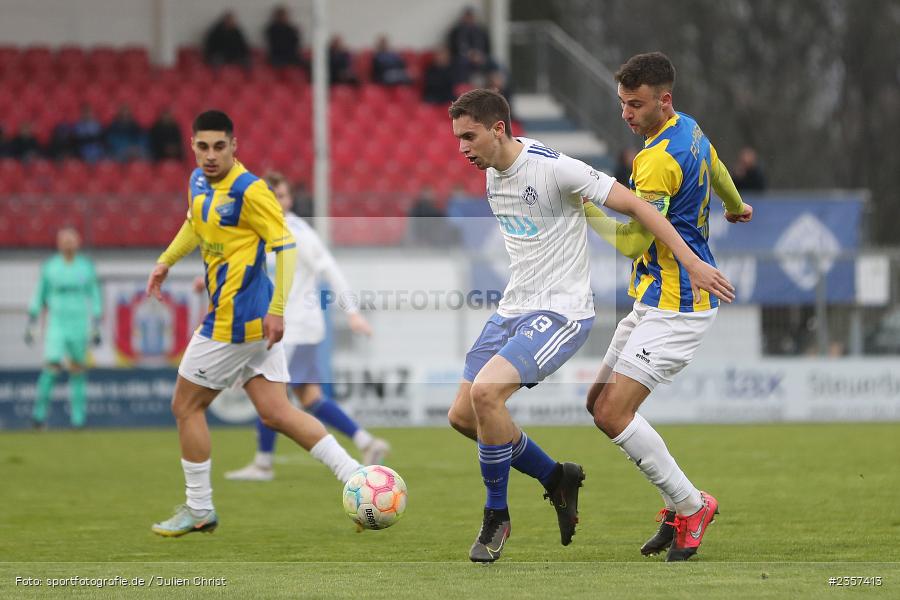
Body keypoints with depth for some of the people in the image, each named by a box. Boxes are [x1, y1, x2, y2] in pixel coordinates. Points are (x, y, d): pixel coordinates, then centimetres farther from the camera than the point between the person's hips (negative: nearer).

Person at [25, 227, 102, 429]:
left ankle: (78, 416, 10)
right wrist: (31, 324, 5)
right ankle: (40, 411, -7)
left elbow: (95, 296, 8)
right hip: (56, 323, -1)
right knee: (52, 365, -15)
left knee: (78, 368, 3)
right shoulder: (50, 267, 2)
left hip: (79, 325, 1)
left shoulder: (86, 267, 4)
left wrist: (96, 327, 3)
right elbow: (39, 296, 8)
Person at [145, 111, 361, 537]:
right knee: (276, 414, 4)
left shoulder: (249, 190, -16)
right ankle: (355, 477, -1)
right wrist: (166, 262, 26)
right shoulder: (199, 181, 10)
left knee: (186, 406, 3)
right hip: (253, 323, 8)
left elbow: (286, 246, -18)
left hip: (233, 322, -8)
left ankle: (199, 511, 13)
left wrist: (276, 309, -24)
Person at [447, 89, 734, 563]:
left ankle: (497, 516, -7)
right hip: (512, 310, 9)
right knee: (463, 416, 3)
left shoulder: (553, 168, -18)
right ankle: (557, 479, 22)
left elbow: (633, 205, -14)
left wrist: (691, 262, -16)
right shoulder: (492, 174, 7)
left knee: (485, 393, -27)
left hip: (561, 312, -9)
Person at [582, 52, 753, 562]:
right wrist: (735, 206, 51)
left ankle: (690, 505, -1)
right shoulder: (689, 129, 9)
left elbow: (634, 240, -24)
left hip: (677, 307, -11)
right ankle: (681, 504, 16)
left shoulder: (660, 159, -22)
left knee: (614, 414, -14)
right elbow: (717, 169, 32)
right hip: (656, 302, 11)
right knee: (600, 403, 11)